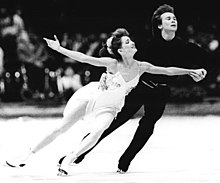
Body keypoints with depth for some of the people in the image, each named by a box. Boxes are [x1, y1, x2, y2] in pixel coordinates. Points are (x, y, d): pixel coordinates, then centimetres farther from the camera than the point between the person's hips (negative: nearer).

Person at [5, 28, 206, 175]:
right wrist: (59, 48, -23)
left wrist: (192, 71, -11)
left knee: (96, 134, -27)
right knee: (62, 128, -3)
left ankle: (68, 160, -10)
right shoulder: (113, 63, -21)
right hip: (91, 96, -3)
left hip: (108, 107, 3)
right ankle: (27, 157, 7)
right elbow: (83, 58, -21)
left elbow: (168, 70, -7)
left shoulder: (141, 67, -11)